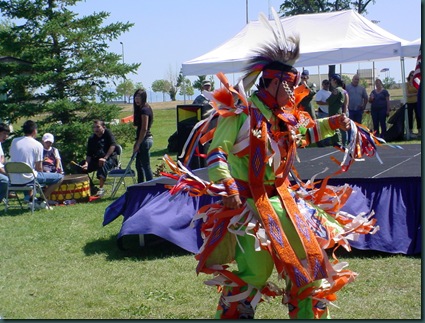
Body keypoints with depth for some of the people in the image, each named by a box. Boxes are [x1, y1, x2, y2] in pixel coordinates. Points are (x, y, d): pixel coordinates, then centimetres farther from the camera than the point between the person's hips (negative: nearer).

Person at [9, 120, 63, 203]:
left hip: (13, 180, 7)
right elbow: (39, 168, -6)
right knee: (59, 177, 4)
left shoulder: (14, 141, 7)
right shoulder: (38, 145, -6)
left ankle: (29, 196, 24)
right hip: (27, 179, -6)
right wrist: (41, 174, 17)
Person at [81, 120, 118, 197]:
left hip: (110, 158, -6)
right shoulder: (92, 139, 6)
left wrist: (105, 158, -25)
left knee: (103, 164, -39)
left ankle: (101, 188, -36)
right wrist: (86, 163, -19)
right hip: (96, 159, 6)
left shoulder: (107, 133, -6)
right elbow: (89, 154, 2)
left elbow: (113, 145, -18)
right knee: (80, 167, -8)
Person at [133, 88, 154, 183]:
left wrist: (138, 144, -18)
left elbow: (144, 129, -20)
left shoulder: (144, 110, -15)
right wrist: (137, 143, 18)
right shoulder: (141, 109, 15)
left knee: (146, 166, -6)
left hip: (144, 140, -10)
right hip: (146, 139, 10)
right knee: (139, 165, 17)